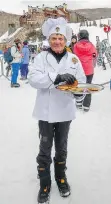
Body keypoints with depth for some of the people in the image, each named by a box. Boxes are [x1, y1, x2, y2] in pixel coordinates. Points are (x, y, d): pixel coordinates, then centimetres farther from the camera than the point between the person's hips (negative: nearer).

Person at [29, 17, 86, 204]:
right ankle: (44, 183, 28)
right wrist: (57, 77, -31)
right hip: (46, 111, -1)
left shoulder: (73, 59, 1)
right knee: (45, 148, 9)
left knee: (61, 147, 18)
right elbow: (33, 78, -18)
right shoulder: (41, 57, -4)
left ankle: (61, 176, 40)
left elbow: (82, 83, 0)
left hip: (65, 111, 2)